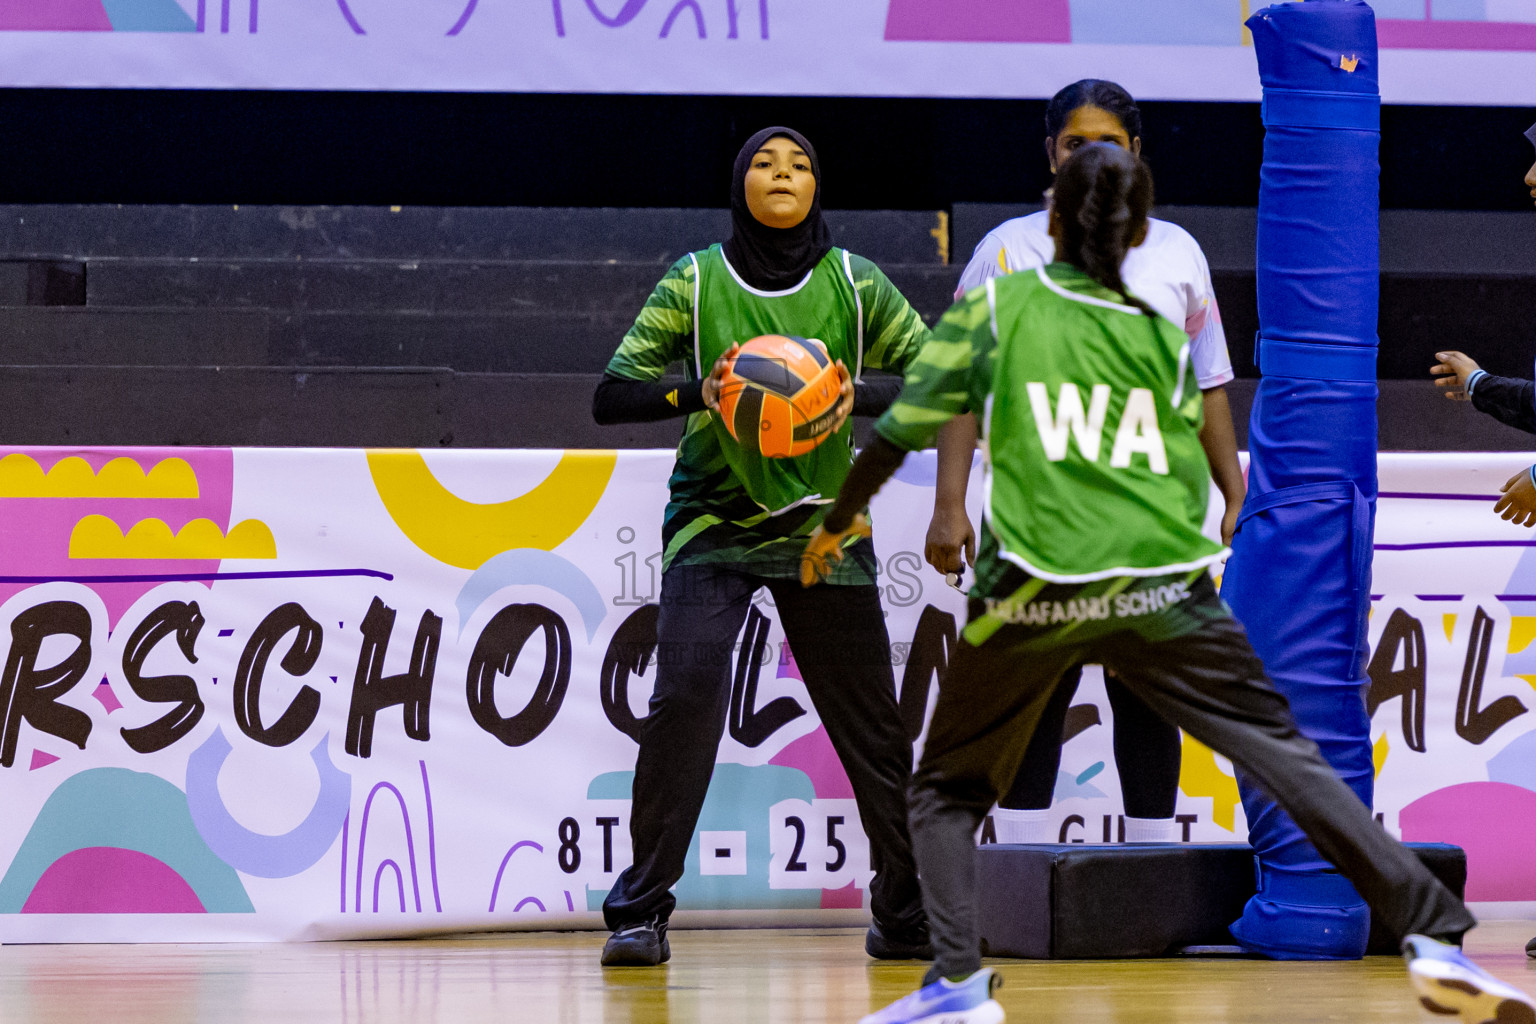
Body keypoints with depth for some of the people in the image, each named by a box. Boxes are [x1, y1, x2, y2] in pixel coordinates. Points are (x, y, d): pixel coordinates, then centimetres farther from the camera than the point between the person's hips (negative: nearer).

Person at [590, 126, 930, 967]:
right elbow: (610, 396, -4)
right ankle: (639, 912, -11)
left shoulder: (854, 283, 3)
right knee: (683, 699, -18)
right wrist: (696, 392, -22)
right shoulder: (694, 282, 0)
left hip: (823, 527, 2)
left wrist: (859, 395, -19)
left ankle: (907, 913, 18)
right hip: (713, 522, -2)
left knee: (872, 723, 2)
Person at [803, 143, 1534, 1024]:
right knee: (1289, 756, 1)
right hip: (1161, 588, 1)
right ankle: (1434, 937, -9)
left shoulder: (996, 307, 9)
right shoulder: (1164, 336, 14)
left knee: (949, 789, 17)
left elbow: (903, 429, 10)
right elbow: (1191, 486, 14)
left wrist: (838, 522, 25)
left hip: (1031, 590, -1)